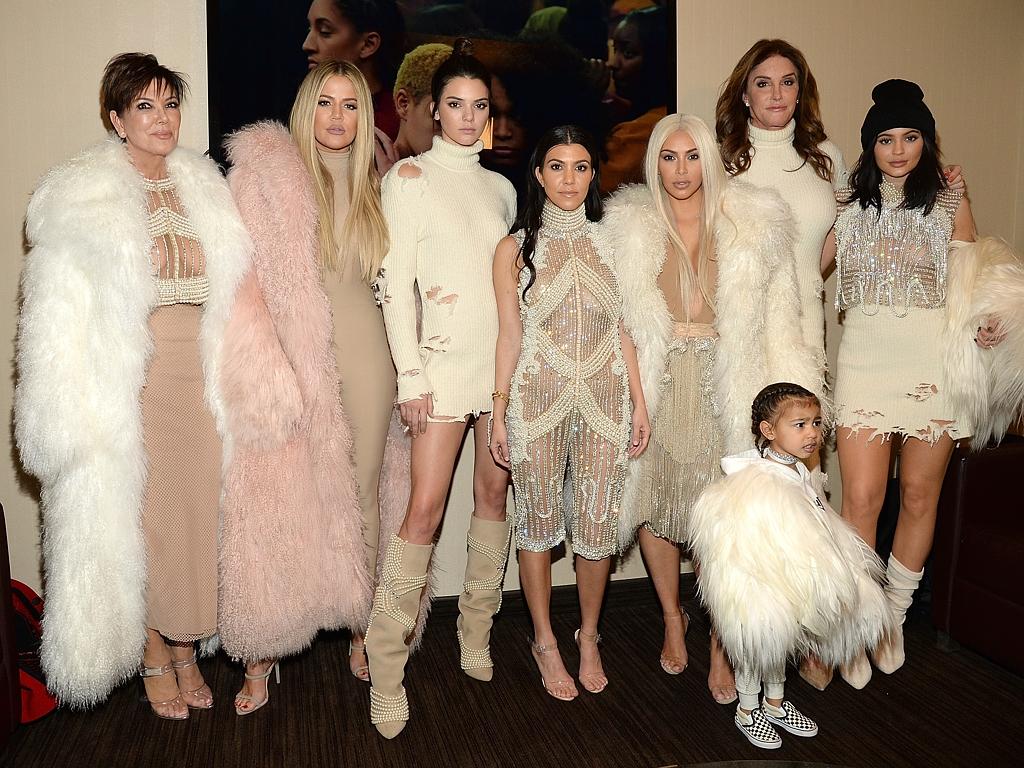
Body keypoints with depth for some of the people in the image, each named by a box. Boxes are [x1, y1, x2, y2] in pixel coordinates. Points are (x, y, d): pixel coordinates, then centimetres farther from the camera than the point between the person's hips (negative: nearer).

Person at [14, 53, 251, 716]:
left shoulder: (204, 191, 11)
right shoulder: (82, 199, -1)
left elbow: (233, 292, 13)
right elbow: (59, 314, -3)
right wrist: (74, 414, -9)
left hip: (199, 378, 3)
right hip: (129, 383, -3)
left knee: (197, 516, 7)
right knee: (136, 520, 5)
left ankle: (187, 653, 24)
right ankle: (153, 661, 23)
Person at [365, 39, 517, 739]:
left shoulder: (502, 187, 16)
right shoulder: (410, 178, 2)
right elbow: (395, 284, -5)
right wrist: (411, 376, -12)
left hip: (508, 354, 5)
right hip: (445, 358, -5)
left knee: (495, 495, 8)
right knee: (426, 508, -10)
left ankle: (477, 637, 22)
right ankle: (385, 669, -1)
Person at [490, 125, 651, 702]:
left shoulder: (609, 243, 8)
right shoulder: (515, 248, 3)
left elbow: (623, 331, 9)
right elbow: (509, 336, 2)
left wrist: (639, 403, 5)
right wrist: (499, 414, -1)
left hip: (605, 399, 2)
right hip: (538, 399, -1)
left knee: (599, 525, 4)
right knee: (539, 522, 7)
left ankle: (589, 637, 28)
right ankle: (546, 642, 26)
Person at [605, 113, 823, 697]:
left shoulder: (753, 222, 3)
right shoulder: (630, 226, 4)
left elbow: (777, 316, 3)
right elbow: (617, 316, 5)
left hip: (724, 386, -1)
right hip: (656, 384, 1)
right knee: (654, 504, 7)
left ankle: (720, 647, 15)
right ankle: (673, 618, 31)